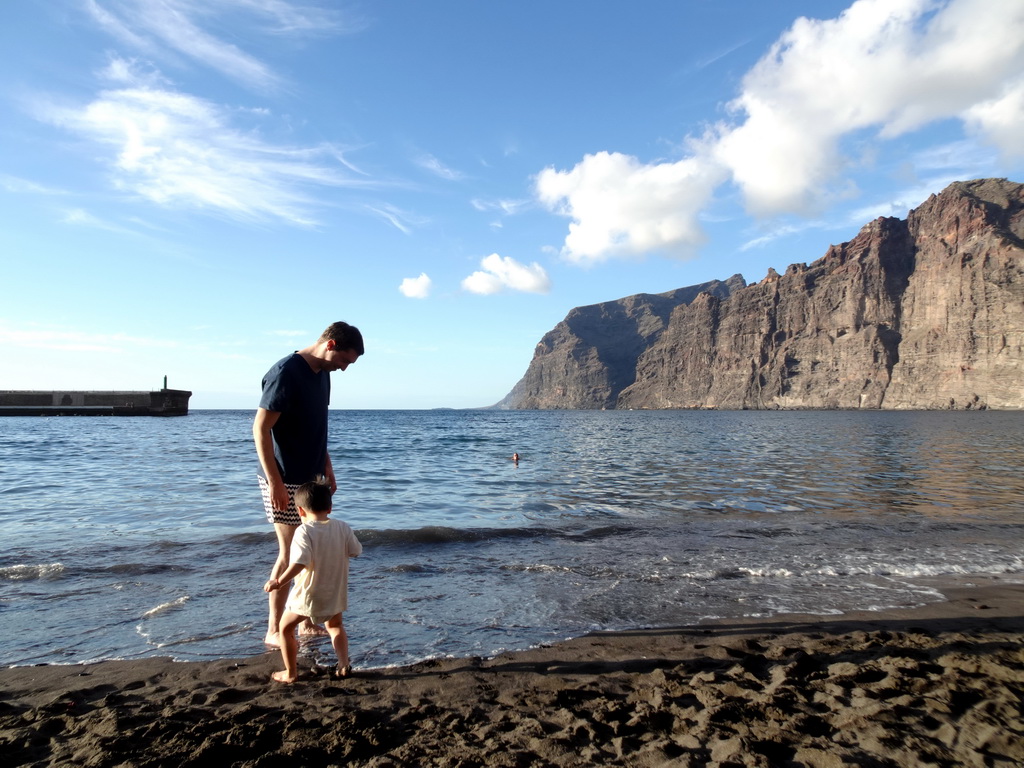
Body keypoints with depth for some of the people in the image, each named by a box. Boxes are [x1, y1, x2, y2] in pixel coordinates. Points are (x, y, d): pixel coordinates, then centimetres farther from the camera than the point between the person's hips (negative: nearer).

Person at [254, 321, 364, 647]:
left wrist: (327, 466, 15)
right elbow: (261, 427, -20)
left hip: (312, 479, 9)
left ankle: (307, 623, 25)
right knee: (289, 553, -1)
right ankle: (273, 630, 14)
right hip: (285, 482, -9)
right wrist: (274, 481, -22)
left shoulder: (322, 373, 8)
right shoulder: (285, 373, -19)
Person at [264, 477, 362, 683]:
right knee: (335, 626, 30)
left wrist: (279, 582, -24)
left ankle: (290, 673, 23)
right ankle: (344, 665, 21)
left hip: (308, 596, -5)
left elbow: (300, 562, -29)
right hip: (336, 594, 5)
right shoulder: (342, 528, -5)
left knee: (285, 628, 19)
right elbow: (356, 551, 4)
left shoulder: (304, 532, -19)